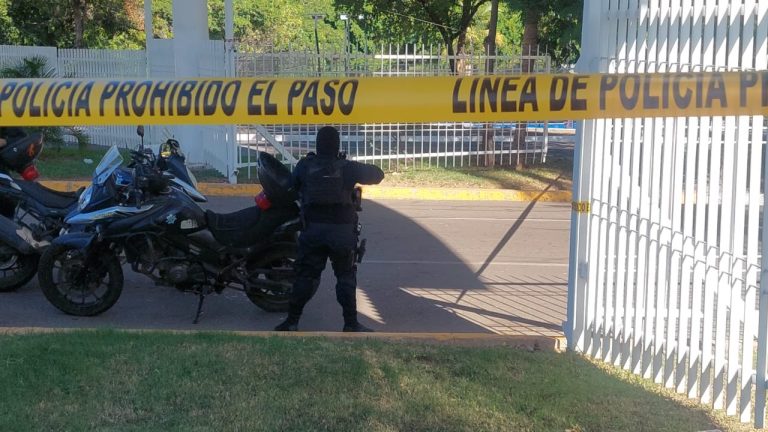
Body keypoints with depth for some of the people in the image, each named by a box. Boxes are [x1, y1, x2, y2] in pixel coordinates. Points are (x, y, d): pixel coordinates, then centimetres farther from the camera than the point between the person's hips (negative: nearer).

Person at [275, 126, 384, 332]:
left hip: (313, 230, 1)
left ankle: (292, 322, 7)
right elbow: (377, 174, 6)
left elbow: (292, 186, 12)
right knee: (346, 276, 9)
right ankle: (351, 324, 7)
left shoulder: (304, 166, -2)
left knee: (306, 275, 8)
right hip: (342, 230, -1)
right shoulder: (348, 168, -4)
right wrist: (357, 172, 22)